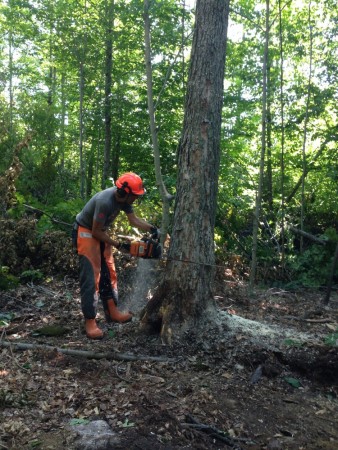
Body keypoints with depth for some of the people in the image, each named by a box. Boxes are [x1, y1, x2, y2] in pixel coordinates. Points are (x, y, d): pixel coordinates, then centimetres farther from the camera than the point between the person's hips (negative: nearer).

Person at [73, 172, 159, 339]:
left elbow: (134, 220, 3)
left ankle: (112, 312, 22)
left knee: (109, 274, 12)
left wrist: (152, 229, -10)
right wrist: (118, 245, -17)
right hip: (85, 233, -9)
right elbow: (96, 232, -25)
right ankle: (90, 322, -5)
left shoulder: (123, 198, -8)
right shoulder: (105, 201, -33)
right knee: (91, 277, -11)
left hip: (99, 233, 9)